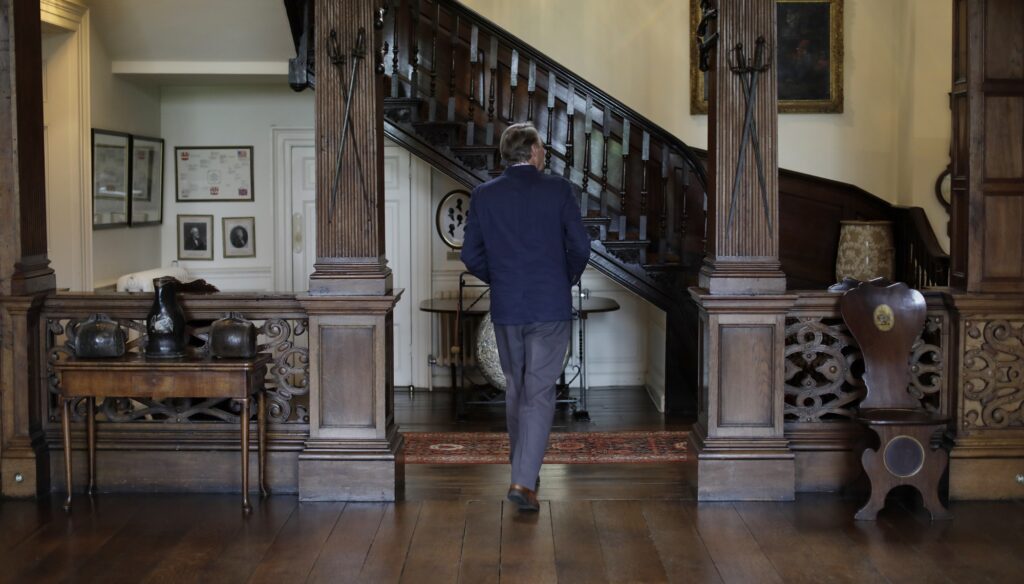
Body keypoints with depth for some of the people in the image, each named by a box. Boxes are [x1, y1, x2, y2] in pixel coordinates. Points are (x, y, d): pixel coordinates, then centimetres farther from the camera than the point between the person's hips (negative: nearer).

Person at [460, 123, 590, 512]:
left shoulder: (484, 195, 1)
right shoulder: (558, 189, -5)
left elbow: (472, 256, 2)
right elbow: (579, 246, -5)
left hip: (505, 308, 3)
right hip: (551, 307, -3)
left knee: (515, 389, 19)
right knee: (539, 393, -1)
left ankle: (524, 469, 31)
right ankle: (523, 480, -11)